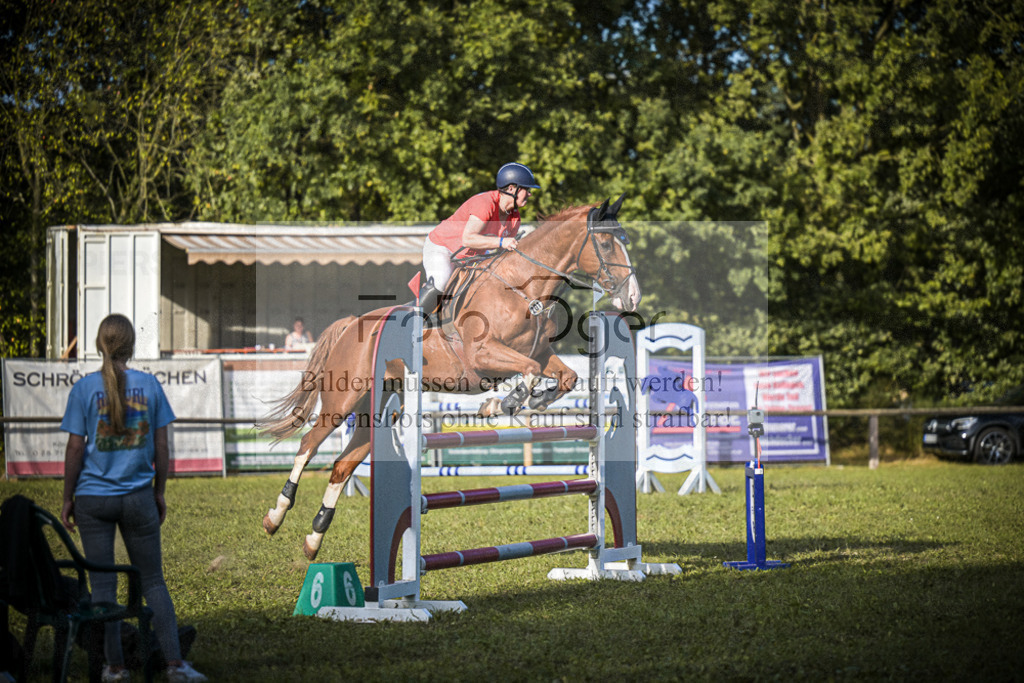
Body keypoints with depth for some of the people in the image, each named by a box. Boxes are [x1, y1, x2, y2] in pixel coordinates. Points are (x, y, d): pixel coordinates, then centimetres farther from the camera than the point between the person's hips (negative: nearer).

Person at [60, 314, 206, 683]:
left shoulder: (84, 388, -6)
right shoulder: (149, 384, -1)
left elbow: (75, 448, -5)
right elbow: (161, 446, 2)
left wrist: (67, 498, 4)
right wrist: (159, 492, 14)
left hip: (93, 497, -1)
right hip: (138, 496, 1)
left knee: (102, 583, 7)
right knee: (152, 581, 8)